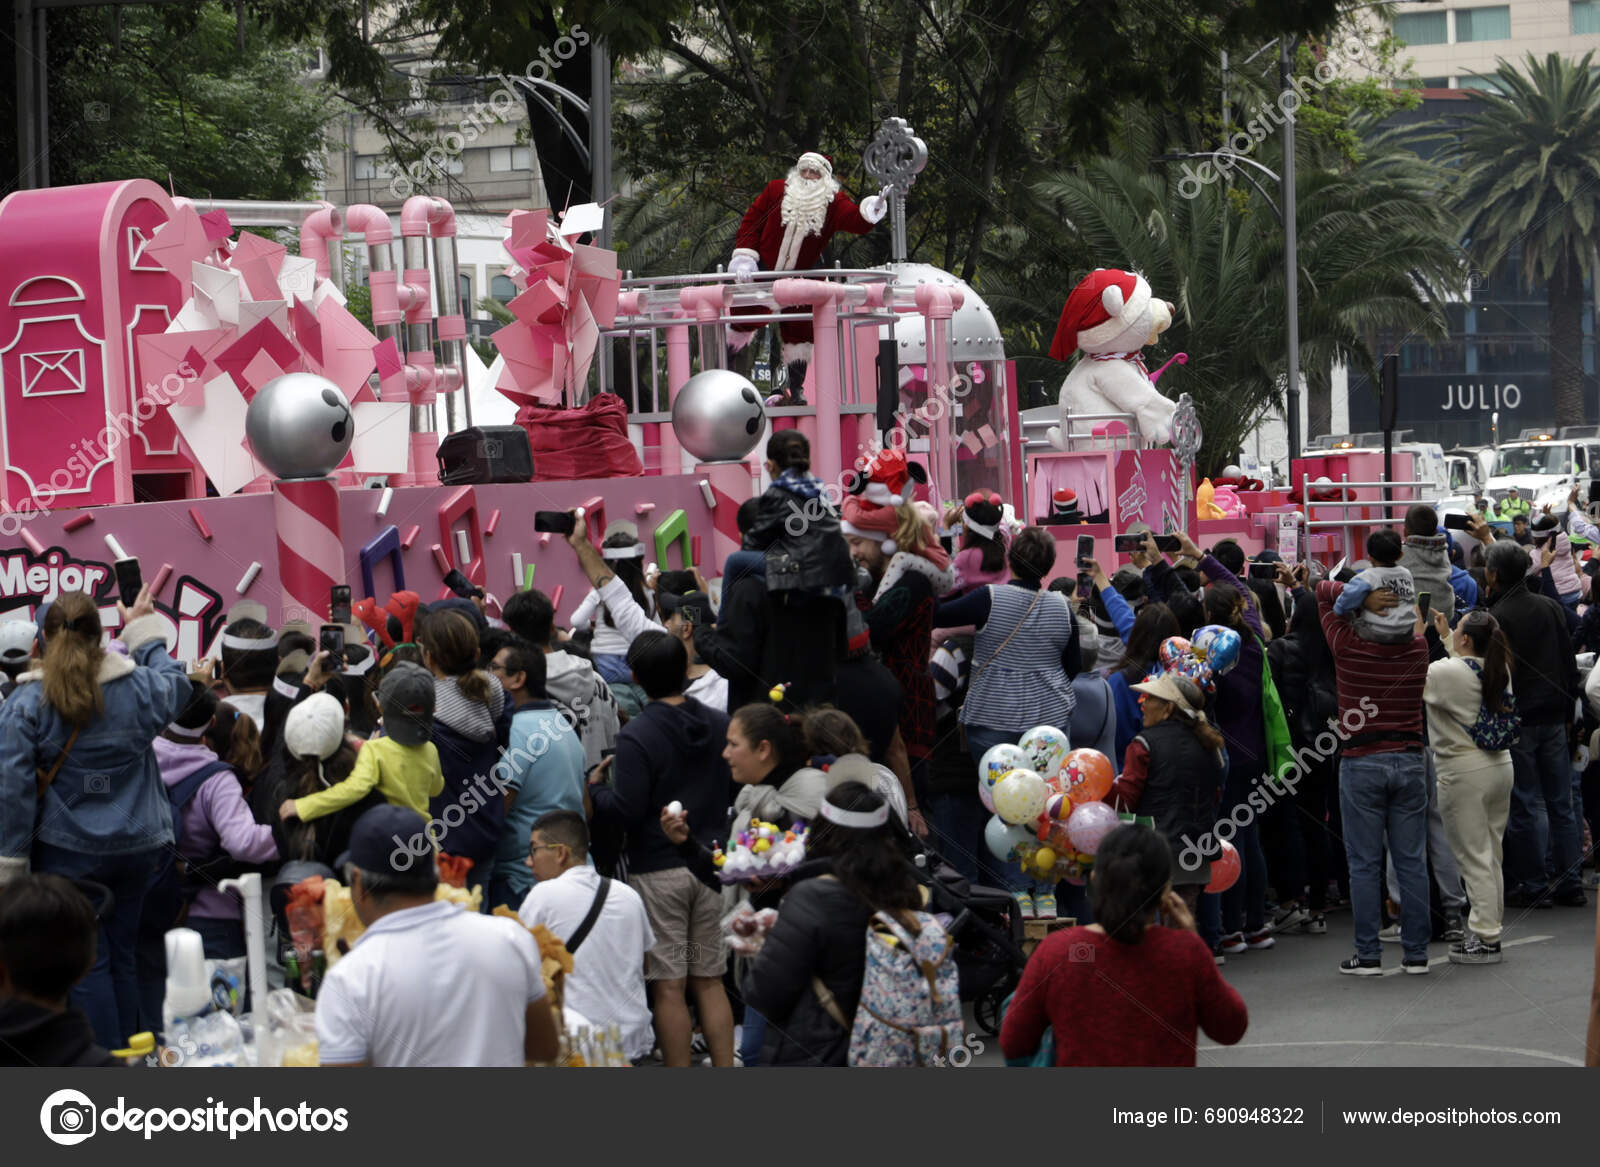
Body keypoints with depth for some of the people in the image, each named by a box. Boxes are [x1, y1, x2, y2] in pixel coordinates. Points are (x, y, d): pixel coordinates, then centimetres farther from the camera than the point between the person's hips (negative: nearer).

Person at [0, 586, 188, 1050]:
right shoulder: (139, 687, -4)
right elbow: (177, 686, 20)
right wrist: (147, 634, 32)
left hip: (66, 854, -3)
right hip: (137, 849, 3)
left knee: (87, 962, 1)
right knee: (123, 956, 14)